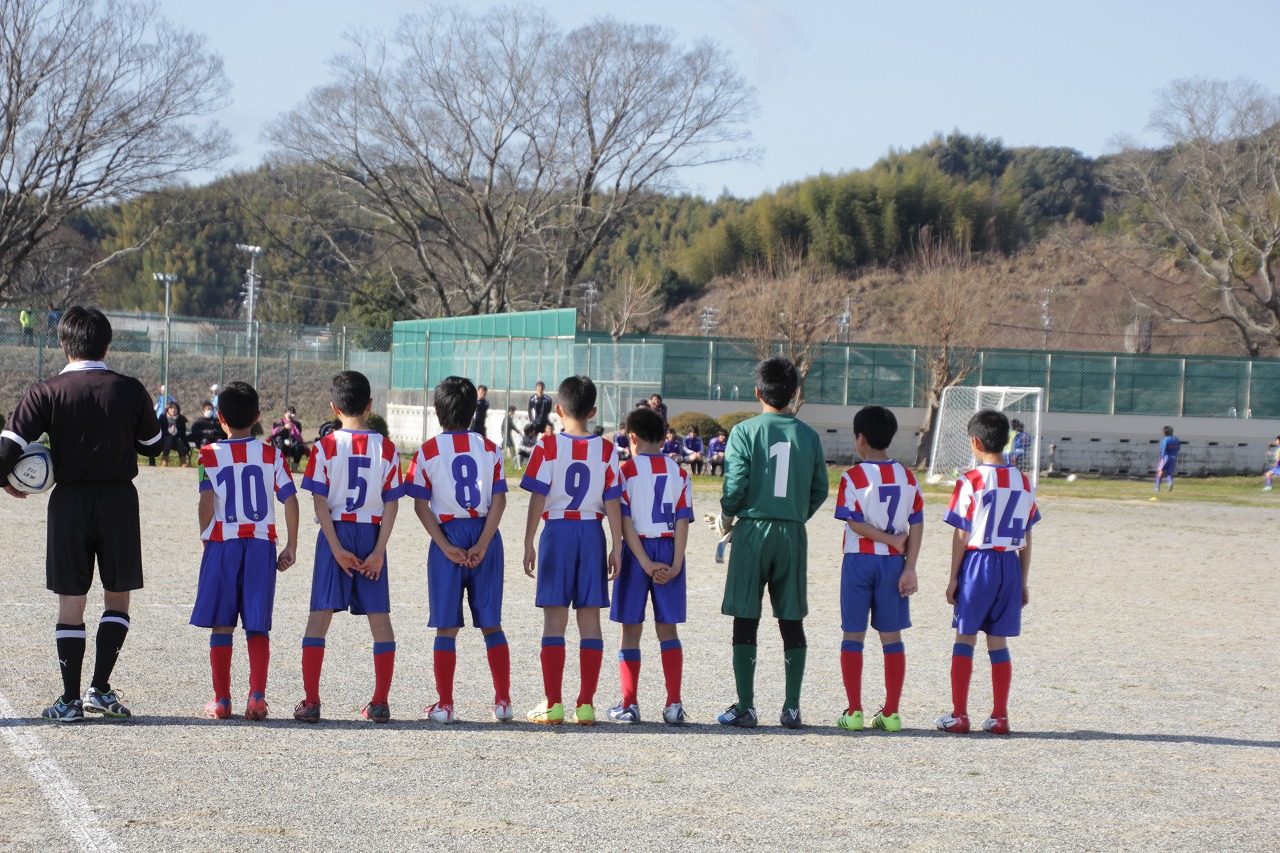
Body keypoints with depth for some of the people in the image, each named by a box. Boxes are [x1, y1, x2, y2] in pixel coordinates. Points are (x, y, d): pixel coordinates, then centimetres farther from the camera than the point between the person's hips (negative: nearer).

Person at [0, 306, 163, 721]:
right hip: (119, 500, 0)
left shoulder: (46, 392, -6)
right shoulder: (130, 390, -2)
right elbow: (153, 445, 9)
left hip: (69, 501, 0)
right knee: (117, 598, 12)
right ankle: (100, 688, 4)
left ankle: (69, 699, 6)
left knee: (71, 601, 6)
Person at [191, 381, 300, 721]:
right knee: (258, 627, 5)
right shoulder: (271, 455, 4)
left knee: (221, 626, 6)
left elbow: (207, 500, -12)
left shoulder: (210, 455, -1)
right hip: (262, 546, 1)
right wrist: (291, 545, 4)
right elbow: (290, 499, -2)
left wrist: (206, 539, -1)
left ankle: (221, 700, 8)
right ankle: (257, 696, -5)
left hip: (222, 544, -1)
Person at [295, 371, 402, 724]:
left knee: (320, 614, 2)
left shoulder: (325, 447, -5)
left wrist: (337, 548, -9)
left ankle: (310, 701, -2)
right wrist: (378, 551, -4)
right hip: (372, 535, 1)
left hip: (335, 534, -1)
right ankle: (380, 702, 7)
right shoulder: (386, 448, -1)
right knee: (379, 616, 7)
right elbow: (391, 504, -4)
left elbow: (320, 502, -10)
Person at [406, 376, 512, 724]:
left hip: (448, 536, -2)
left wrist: (446, 547, -9)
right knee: (491, 623, 10)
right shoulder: (490, 449, 2)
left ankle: (444, 705, 4)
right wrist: (482, 545, -9)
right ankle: (503, 701, 10)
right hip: (485, 536, 2)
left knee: (447, 627, 4)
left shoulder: (428, 451, -2)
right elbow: (499, 500, -4)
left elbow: (421, 505, -6)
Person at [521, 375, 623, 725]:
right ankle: (586, 704, 4)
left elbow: (538, 500, -6)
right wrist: (616, 549, 5)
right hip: (592, 533, 2)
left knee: (554, 620, 2)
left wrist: (529, 543, -1)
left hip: (557, 530, -2)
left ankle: (553, 704, 0)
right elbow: (613, 504, 1)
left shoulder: (548, 446, -5)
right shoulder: (606, 450, 1)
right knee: (590, 620, 5)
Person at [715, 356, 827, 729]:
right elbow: (820, 489, 5)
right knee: (792, 621, 8)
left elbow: (736, 484, -13)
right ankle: (792, 707, 7)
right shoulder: (808, 436, 3)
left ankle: (745, 706, 2)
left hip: (753, 530, -3)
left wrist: (727, 517, 5)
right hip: (793, 534, 3)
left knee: (745, 620, 3)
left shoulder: (745, 432, -6)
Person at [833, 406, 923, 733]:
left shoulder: (854, 477, -8)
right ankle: (891, 712, 6)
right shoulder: (907, 477, 3)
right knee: (892, 636, 7)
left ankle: (854, 712, 3)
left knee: (853, 635, 5)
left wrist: (891, 539, -6)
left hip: (859, 559, -3)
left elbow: (855, 523, -15)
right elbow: (917, 525, -1)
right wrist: (910, 567, -2)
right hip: (894, 562, 3)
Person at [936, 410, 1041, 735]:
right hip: (1010, 565, 4)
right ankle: (1000, 716, 9)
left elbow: (962, 535, -8)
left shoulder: (971, 481, -9)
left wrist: (953, 577, -1)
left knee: (965, 638, 4)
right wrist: (1023, 581, 16)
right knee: (998, 642, 9)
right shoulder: (1023, 482, 5)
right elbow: (1026, 539, 9)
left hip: (978, 562, -4)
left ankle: (959, 715, 5)